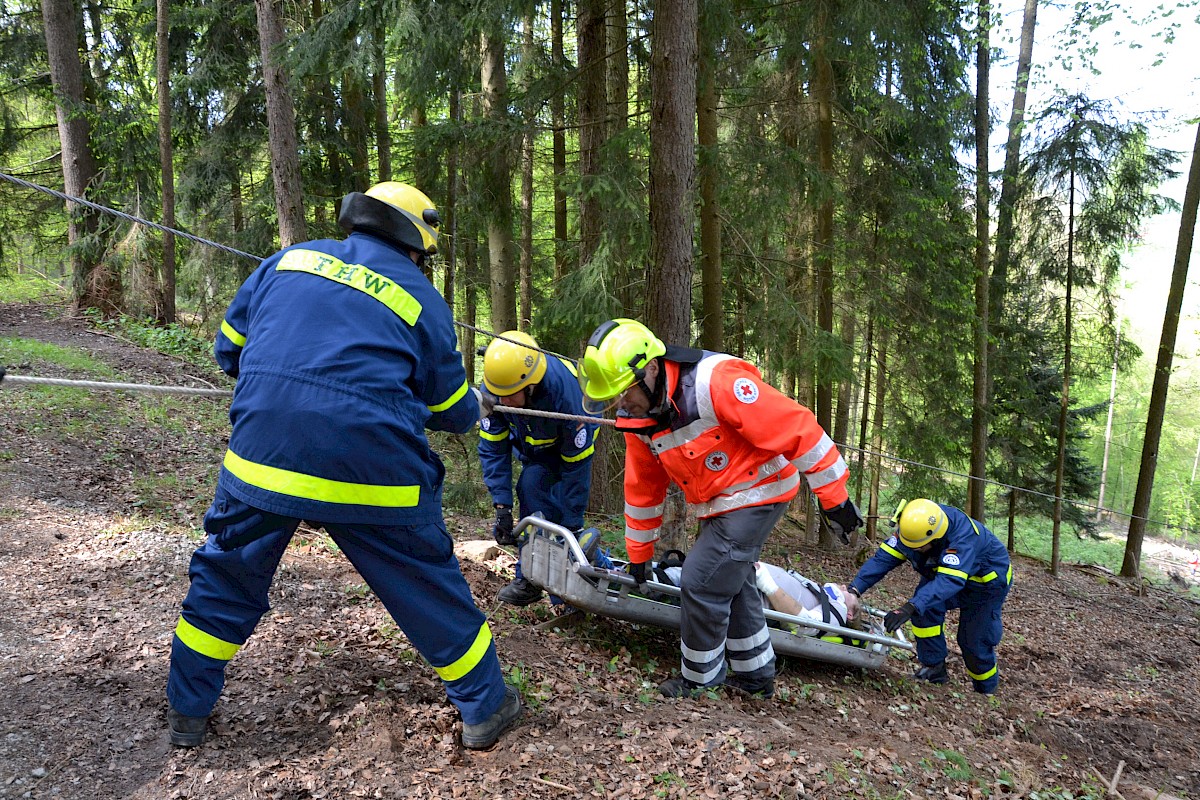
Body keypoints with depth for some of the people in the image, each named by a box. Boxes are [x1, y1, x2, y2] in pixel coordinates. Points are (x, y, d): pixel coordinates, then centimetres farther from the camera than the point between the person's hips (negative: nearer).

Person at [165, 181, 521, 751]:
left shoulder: (289, 260, 12)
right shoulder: (421, 299, 5)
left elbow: (228, 348, 16)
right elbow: (453, 411, 10)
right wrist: (475, 406, 33)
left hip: (262, 457, 3)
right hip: (372, 476, -2)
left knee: (224, 580, 26)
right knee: (429, 588, 15)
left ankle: (188, 712, 40)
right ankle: (485, 707, 31)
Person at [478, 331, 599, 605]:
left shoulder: (564, 393, -42)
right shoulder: (493, 388, -30)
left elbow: (576, 465, -32)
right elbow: (492, 449, -21)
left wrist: (571, 525, -28)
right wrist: (502, 507, -29)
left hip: (570, 443, -4)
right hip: (532, 443, 4)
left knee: (532, 484, -22)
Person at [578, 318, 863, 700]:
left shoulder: (715, 382, -31)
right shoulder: (638, 417, -6)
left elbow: (796, 427, -27)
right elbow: (642, 488, 8)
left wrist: (834, 496, -20)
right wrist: (638, 554, 16)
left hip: (757, 493, -8)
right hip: (716, 505, 8)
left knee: (701, 583, -8)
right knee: (732, 582, 18)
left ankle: (700, 679, 15)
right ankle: (755, 675, 38)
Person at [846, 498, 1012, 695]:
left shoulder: (963, 537, -44)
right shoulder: (911, 528, -25)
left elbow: (949, 580, -55)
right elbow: (884, 557, -28)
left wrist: (910, 608, -67)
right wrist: (855, 588, -42)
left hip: (987, 581, -5)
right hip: (941, 571, 5)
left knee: (974, 639, -2)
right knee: (924, 607, -22)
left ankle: (987, 689, 26)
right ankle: (934, 667, -7)